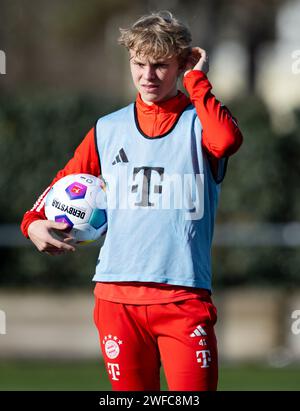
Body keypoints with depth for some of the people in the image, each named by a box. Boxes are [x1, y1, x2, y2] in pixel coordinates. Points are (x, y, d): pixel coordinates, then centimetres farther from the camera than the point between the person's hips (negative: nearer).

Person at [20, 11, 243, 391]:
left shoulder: (199, 122, 4)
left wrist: (196, 80, -8)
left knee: (196, 389, -12)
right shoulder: (108, 129, 14)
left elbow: (226, 140, -20)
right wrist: (34, 223, -1)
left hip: (184, 296, -3)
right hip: (117, 295, 3)